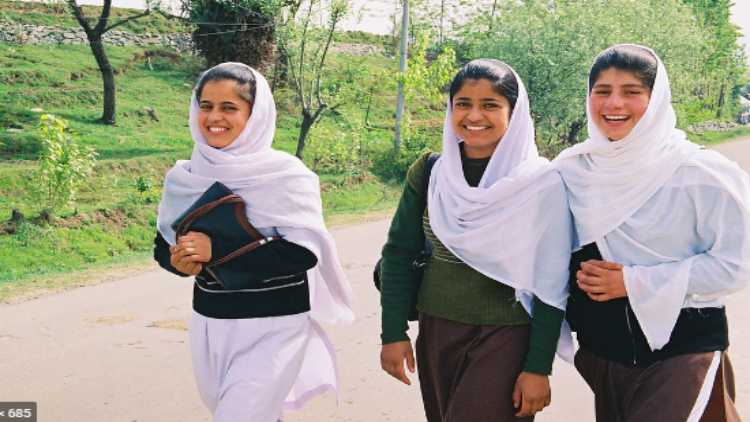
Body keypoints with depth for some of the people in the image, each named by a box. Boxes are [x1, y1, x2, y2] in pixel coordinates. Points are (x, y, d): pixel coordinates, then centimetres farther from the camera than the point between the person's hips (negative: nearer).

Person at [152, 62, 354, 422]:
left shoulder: (286, 175, -12)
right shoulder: (185, 177, 1)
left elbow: (303, 254, -19)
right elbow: (163, 246, 11)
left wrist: (216, 250, -25)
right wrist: (179, 261, -13)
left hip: (273, 327, -5)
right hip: (209, 325, 5)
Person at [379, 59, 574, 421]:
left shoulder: (541, 183, -11)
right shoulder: (428, 172, -1)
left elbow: (551, 284, -9)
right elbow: (398, 254, 4)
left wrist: (539, 367, -11)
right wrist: (393, 333, -1)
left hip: (506, 337, -4)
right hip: (436, 331, 4)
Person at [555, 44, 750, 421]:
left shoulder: (703, 174, -12)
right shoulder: (570, 169, 0)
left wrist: (635, 282, -17)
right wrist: (581, 275, -6)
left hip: (683, 346, -4)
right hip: (601, 347, 4)